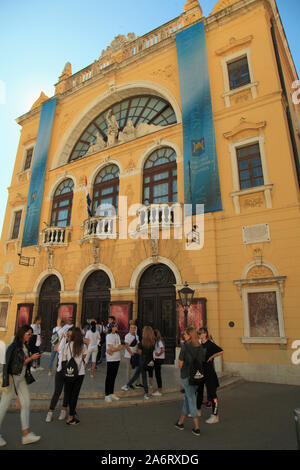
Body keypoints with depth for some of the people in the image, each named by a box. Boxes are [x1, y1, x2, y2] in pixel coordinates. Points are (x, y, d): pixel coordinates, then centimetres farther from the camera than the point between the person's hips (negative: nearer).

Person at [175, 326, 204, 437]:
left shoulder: (185, 346, -16)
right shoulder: (200, 347, -1)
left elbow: (181, 362, -11)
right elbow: (202, 362, 3)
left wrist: (182, 371, 7)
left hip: (187, 375, -5)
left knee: (191, 399, 3)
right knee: (187, 398, 18)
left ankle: (197, 428, 6)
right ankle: (180, 422, 30)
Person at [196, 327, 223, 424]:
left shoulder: (210, 344, -14)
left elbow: (221, 351, -22)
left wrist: (211, 357, -18)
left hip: (209, 372, -8)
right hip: (200, 371, 8)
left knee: (211, 393, -2)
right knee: (199, 390, 18)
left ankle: (215, 416, 8)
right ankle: (198, 410, 35)